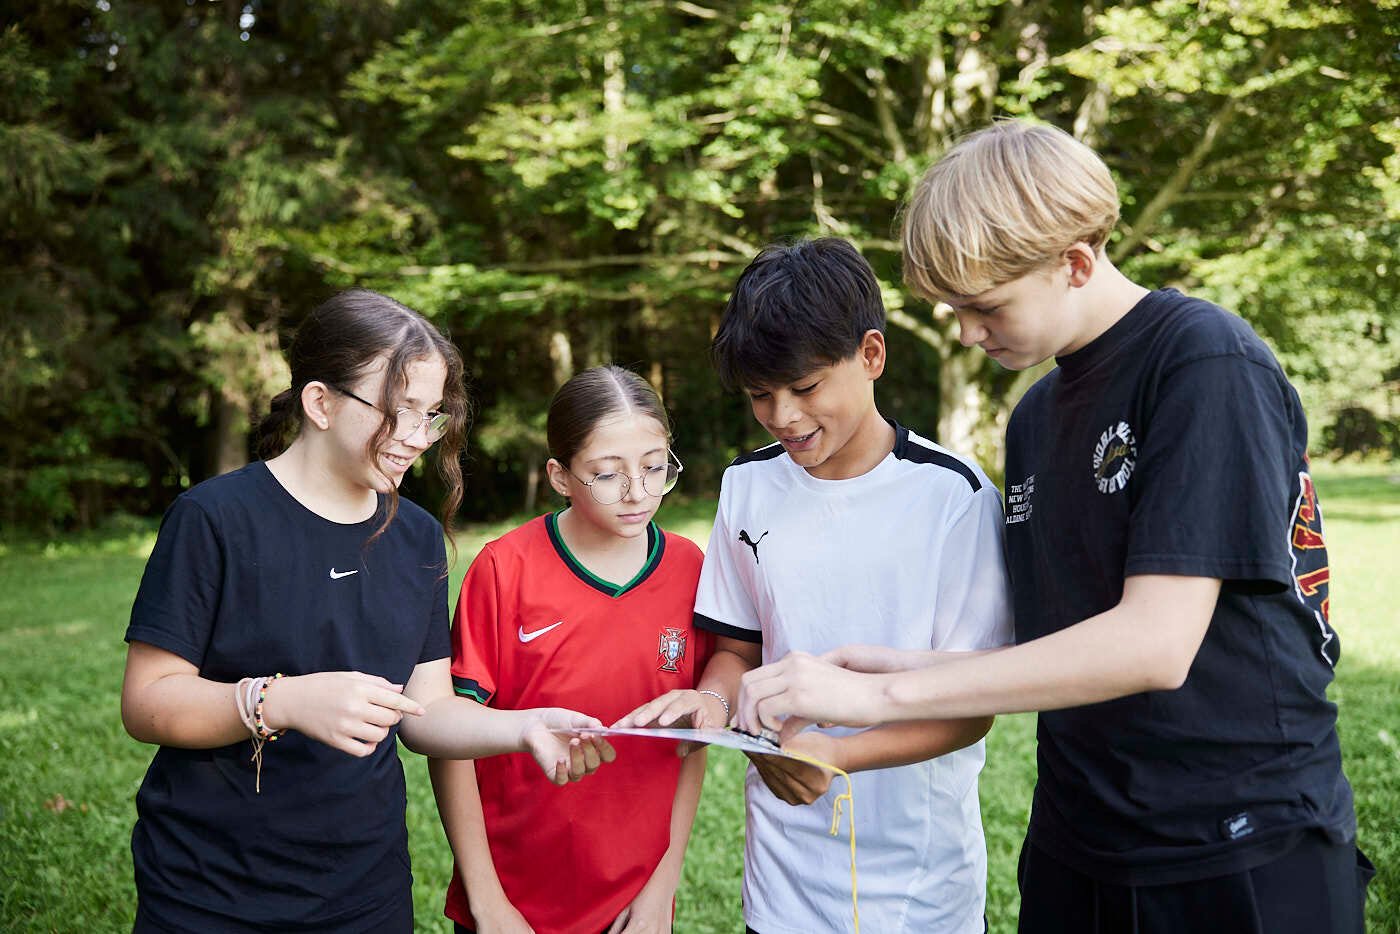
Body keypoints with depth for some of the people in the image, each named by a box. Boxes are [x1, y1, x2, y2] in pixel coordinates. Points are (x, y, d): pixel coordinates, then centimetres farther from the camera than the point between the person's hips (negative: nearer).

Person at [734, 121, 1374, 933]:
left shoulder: (1208, 363, -15)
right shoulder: (1035, 416, 8)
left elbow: (1154, 643, -24)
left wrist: (882, 695, -23)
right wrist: (906, 668, -5)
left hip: (1243, 856, -6)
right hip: (1077, 844, 7)